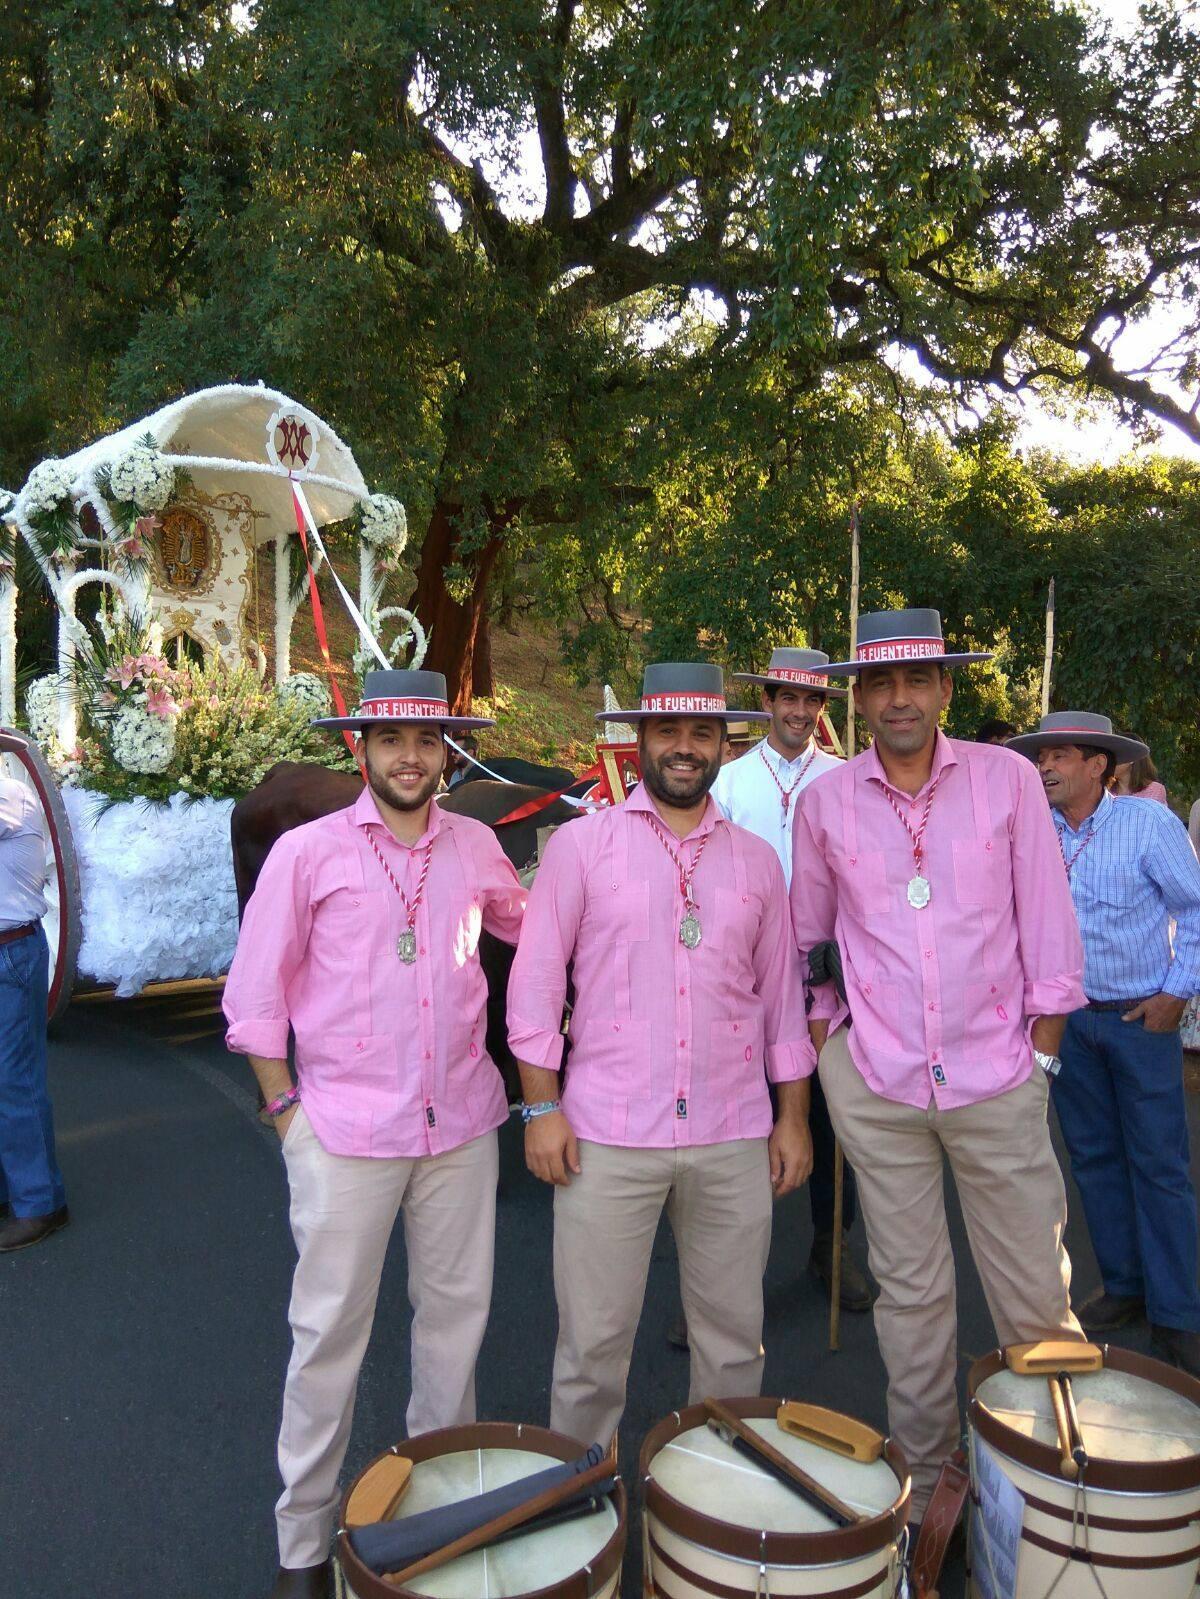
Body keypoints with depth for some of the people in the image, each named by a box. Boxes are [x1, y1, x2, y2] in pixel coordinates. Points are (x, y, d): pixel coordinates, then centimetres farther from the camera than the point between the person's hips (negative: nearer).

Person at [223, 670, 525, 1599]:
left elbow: (536, 927, 22)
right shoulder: (308, 851, -5)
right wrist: (285, 1106, -3)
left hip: (461, 1124, 3)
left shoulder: (477, 848, 4)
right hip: (346, 1130, -3)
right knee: (331, 1328, 7)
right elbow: (256, 993, 0)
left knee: (457, 1312, 14)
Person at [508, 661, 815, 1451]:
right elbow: (536, 979, -1)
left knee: (735, 1334, 14)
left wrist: (793, 1117, 10)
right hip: (608, 1134, -2)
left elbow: (782, 993, 12)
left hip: (734, 1139, 3)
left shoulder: (755, 859, 9)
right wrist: (541, 1106, -6)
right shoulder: (583, 844, 0)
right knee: (594, 1339, 7)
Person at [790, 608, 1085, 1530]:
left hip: (997, 1075, 0)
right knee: (910, 1287, 12)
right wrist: (821, 1039, 7)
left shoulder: (1007, 779, -2)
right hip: (874, 1082, 1)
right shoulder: (826, 802, 1)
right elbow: (807, 939, 10)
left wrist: (1043, 1049, 0)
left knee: (1035, 1291, 8)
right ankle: (924, 1470, 31)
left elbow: (1046, 923, 1)